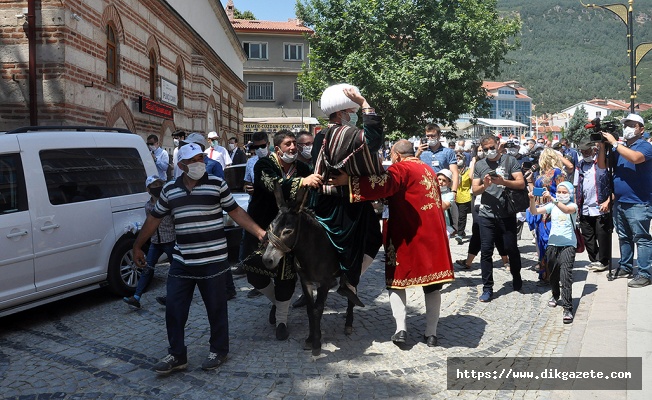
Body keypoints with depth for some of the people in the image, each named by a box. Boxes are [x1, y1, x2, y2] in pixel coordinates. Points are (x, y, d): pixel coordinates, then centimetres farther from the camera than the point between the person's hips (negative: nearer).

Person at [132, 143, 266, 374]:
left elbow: (236, 212, 0)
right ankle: (176, 355, 22)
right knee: (174, 310, 7)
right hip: (181, 261, 3)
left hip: (212, 260, -3)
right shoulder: (169, 190, 6)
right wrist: (137, 246, 20)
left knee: (216, 309, 8)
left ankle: (218, 351, 27)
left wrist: (260, 233, -7)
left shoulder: (217, 184, -3)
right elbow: (154, 219, 16)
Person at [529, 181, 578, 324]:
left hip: (568, 244, -4)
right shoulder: (552, 205, 9)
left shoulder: (573, 206, 0)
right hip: (553, 244, 4)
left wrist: (552, 199, -34)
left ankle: (568, 309, -17)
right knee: (553, 274, 15)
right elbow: (534, 212, -3)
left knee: (566, 275, -16)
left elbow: (566, 210, -24)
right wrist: (532, 200, -21)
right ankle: (555, 295, 43)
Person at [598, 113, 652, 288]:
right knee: (624, 237, 16)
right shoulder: (619, 148, 13)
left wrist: (614, 143, -21)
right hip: (619, 202, 7)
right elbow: (602, 165, 10)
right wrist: (602, 146, -3)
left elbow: (635, 158, -27)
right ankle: (625, 267, 27)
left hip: (638, 203, -7)